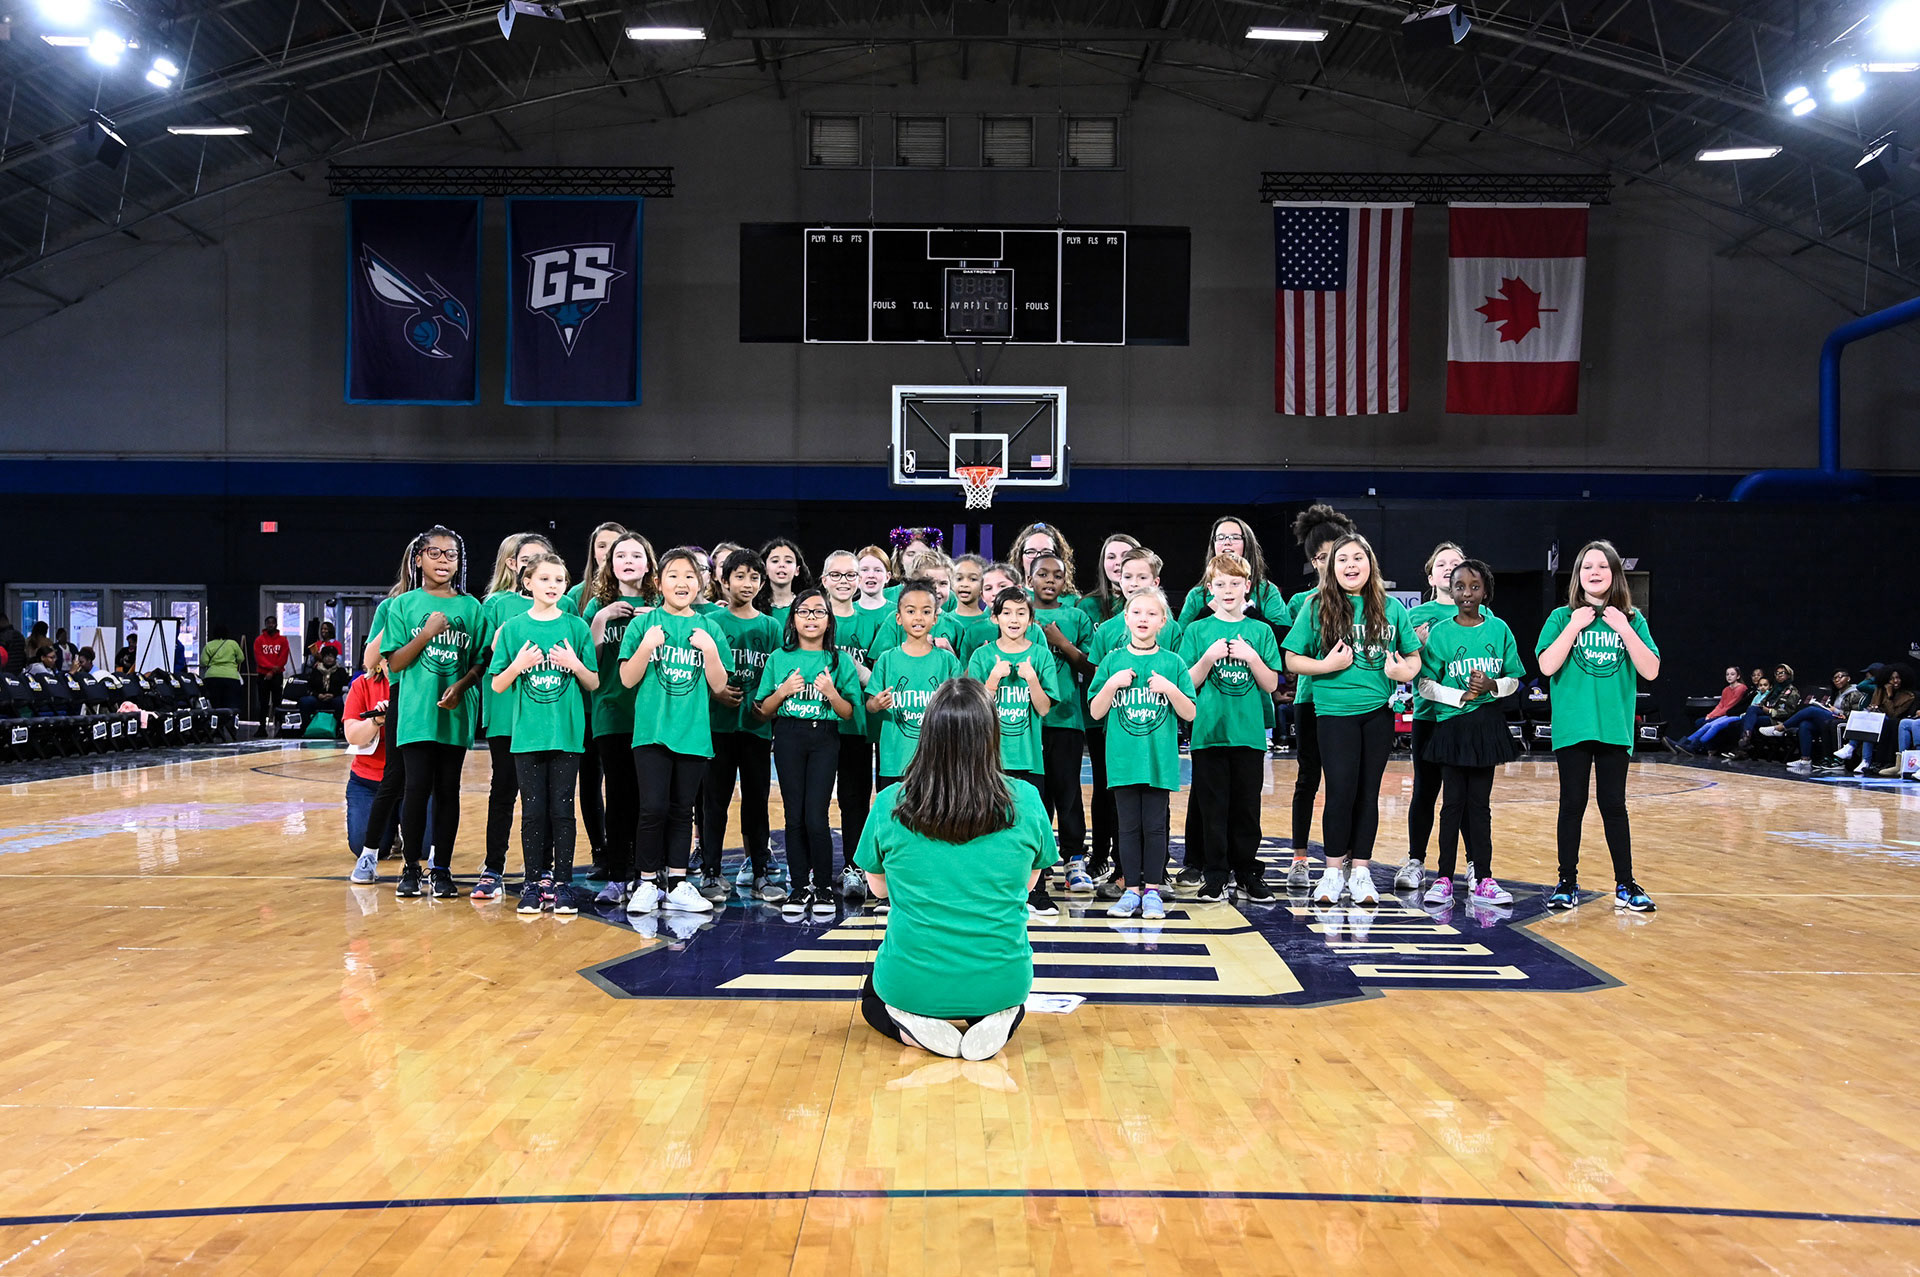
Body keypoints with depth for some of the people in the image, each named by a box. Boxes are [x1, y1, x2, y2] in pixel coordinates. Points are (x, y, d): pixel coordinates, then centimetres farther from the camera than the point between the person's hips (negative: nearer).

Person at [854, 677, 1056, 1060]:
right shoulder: (1025, 803, -12)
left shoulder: (890, 805, -12)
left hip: (911, 984, 0)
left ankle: (914, 1026, 2)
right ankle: (994, 1023, 3)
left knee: (874, 998, 35)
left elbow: (878, 888, 4)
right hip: (999, 983, 0)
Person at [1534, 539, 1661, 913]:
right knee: (1572, 804, 4)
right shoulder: (1563, 617, 2)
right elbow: (1547, 665, -11)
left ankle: (1625, 885, 14)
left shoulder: (1632, 620, 6)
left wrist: (1624, 629, -10)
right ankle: (1567, 883, 13)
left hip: (1615, 728, 1)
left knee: (1614, 806, 4)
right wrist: (1575, 625, -12)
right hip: (1572, 727, -1)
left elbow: (1651, 671, -4)